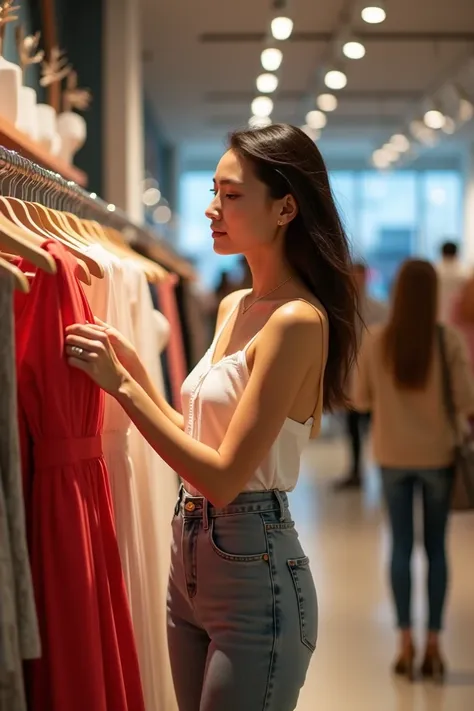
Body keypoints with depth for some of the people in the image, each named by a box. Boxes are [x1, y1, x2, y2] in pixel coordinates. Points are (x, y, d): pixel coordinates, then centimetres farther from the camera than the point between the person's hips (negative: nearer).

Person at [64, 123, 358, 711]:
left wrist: (122, 383, -18)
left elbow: (224, 477, -22)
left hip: (254, 568, -9)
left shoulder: (297, 320, -18)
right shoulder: (233, 307, 9)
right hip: (191, 552, 9)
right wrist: (130, 366, 2)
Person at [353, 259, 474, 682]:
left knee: (401, 545, 10)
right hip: (437, 455, -1)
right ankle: (433, 646, 12)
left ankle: (406, 644, 9)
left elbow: (361, 400, 0)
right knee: (436, 547, 10)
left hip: (393, 456, 1)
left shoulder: (375, 341, -8)